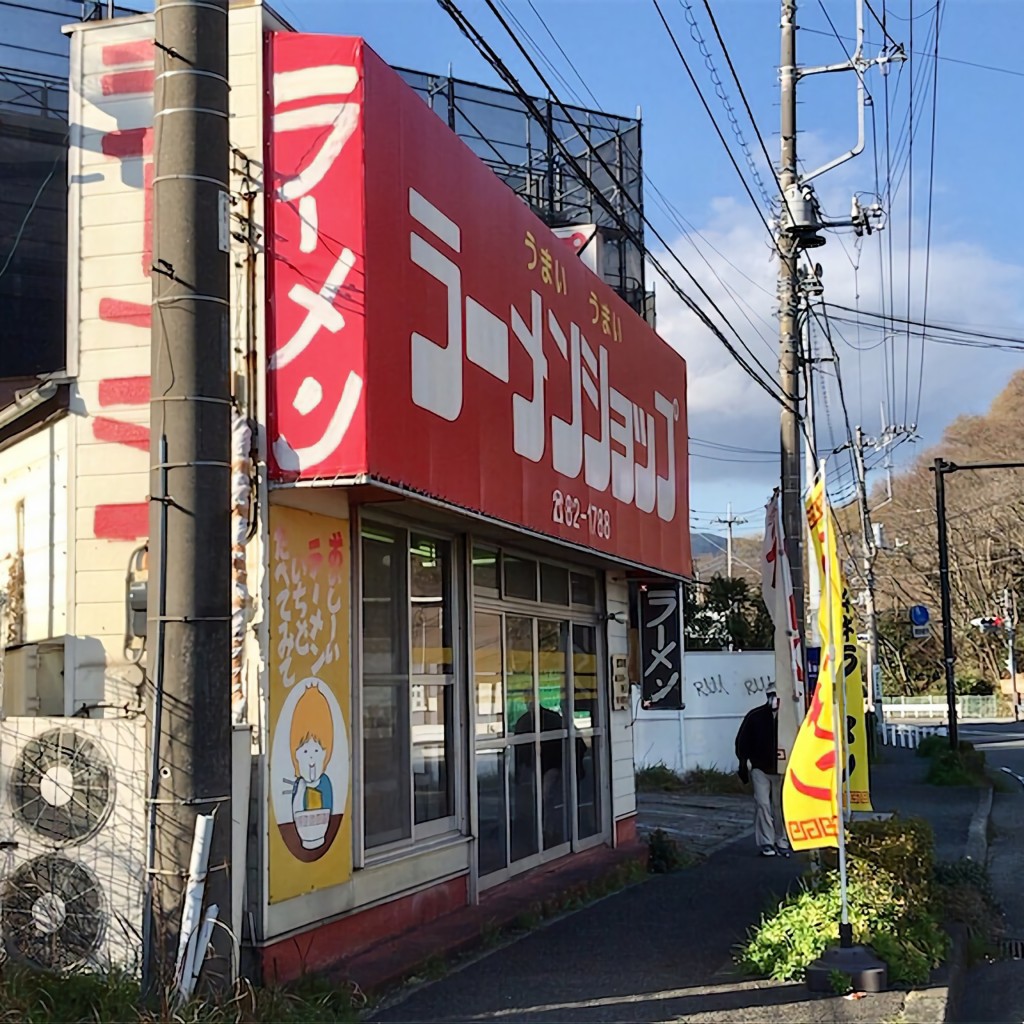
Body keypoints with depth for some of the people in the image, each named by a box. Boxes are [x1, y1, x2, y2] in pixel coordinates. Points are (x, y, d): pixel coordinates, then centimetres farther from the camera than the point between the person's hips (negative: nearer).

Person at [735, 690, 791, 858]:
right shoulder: (754, 716, -3)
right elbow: (742, 741, 4)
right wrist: (743, 764, 0)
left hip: (781, 770, 0)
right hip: (760, 769, 0)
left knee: (780, 806, 6)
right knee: (762, 804, -8)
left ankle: (781, 843, 17)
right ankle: (766, 843, -3)